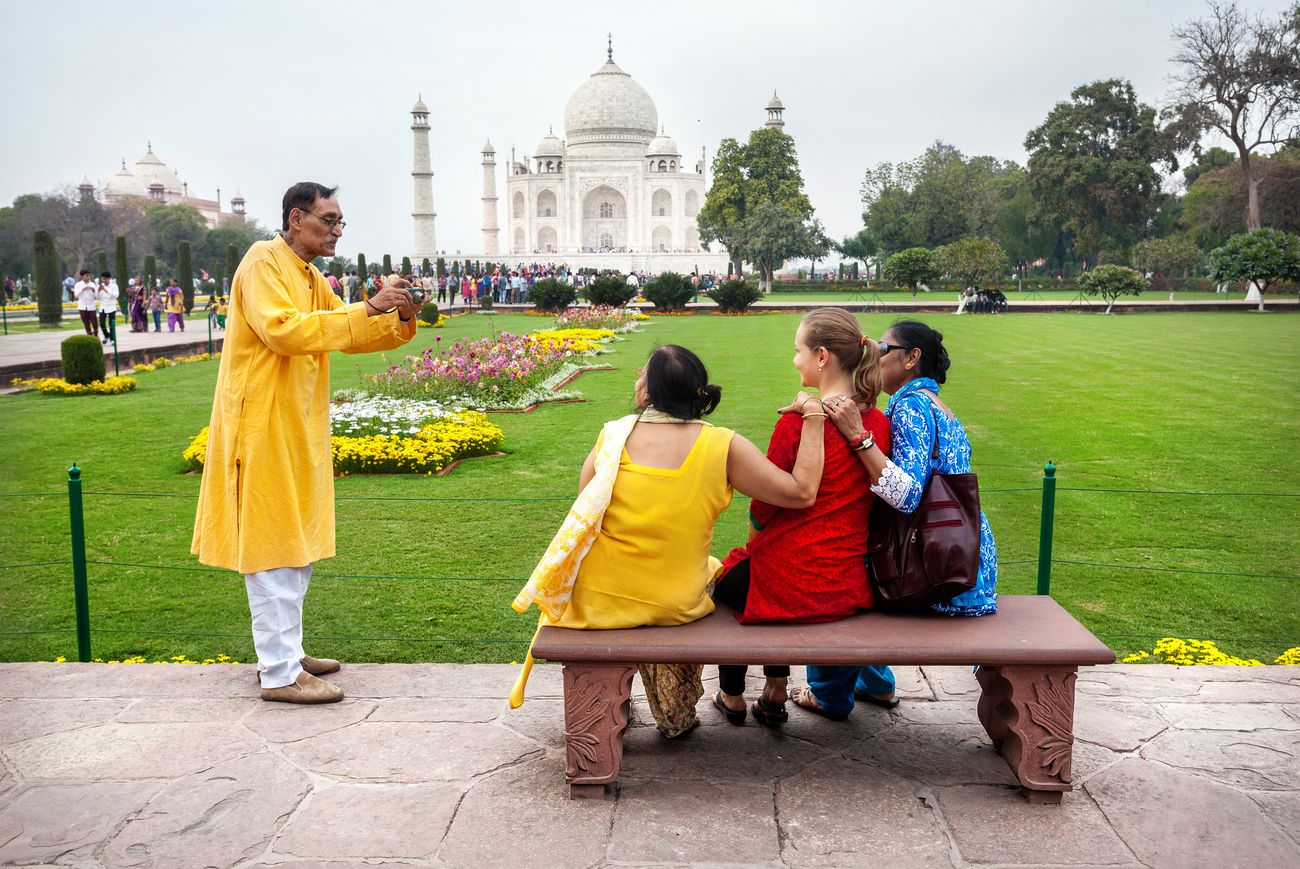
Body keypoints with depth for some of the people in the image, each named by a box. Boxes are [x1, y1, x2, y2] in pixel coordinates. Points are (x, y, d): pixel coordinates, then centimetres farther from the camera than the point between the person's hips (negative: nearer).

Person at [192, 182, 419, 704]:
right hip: (264, 427, -10)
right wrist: (366, 310, -27)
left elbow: (350, 335, 18)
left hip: (297, 429, 10)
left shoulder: (310, 279, 17)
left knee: (298, 547, 15)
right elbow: (282, 329, -26)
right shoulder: (264, 264, -11)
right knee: (274, 550, -6)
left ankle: (283, 653, 26)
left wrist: (400, 318, 0)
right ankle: (280, 674, 0)